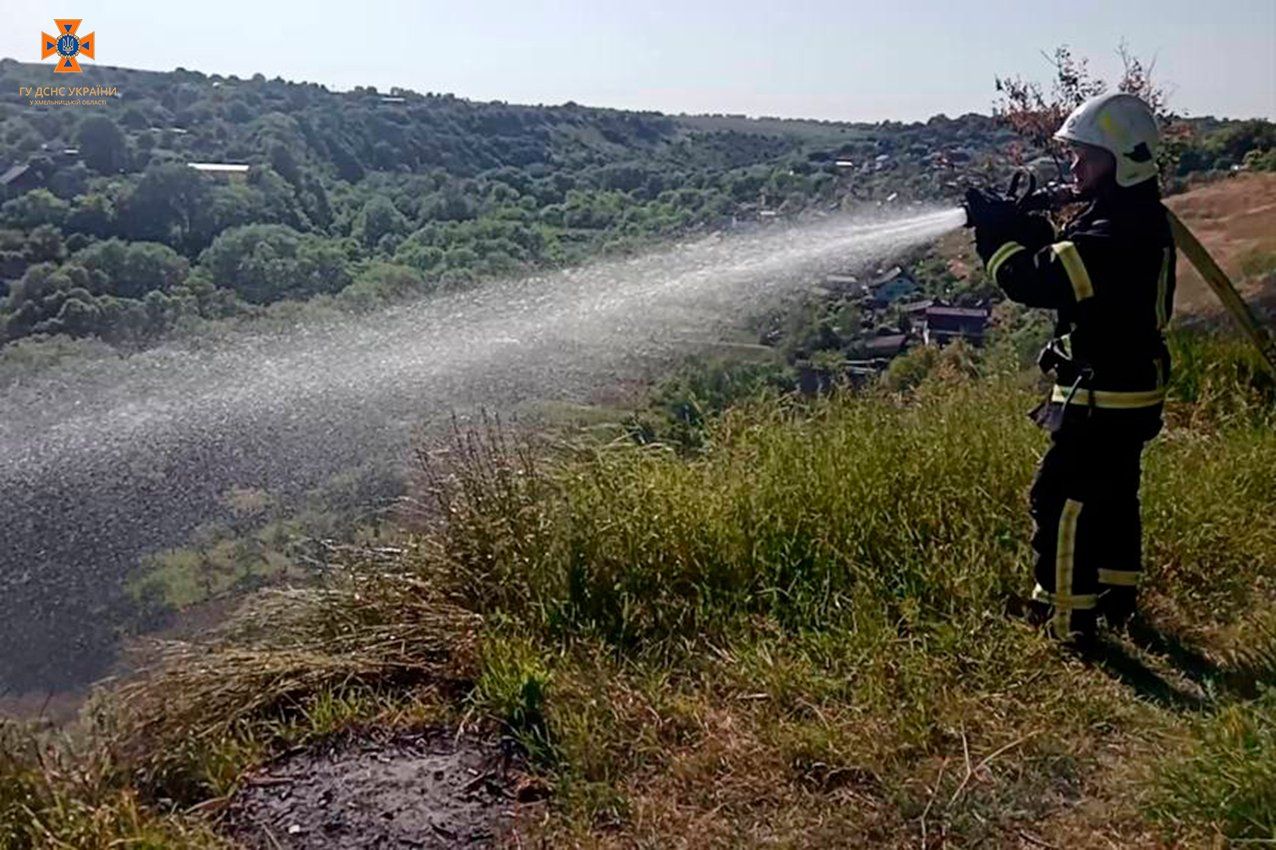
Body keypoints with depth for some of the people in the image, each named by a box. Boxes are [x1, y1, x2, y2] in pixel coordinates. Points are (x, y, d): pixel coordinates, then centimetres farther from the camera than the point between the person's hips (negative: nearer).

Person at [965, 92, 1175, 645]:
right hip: (1129, 393, 10)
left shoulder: (1118, 233, -25)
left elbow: (1035, 281, -30)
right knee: (1113, 495, 21)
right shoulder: (1139, 220, 9)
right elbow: (1066, 266, 12)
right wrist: (1026, 227, -2)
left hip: (1104, 399, -10)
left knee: (1059, 501, -4)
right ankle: (1117, 600, 36)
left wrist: (993, 230, -16)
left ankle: (1068, 620, 5)